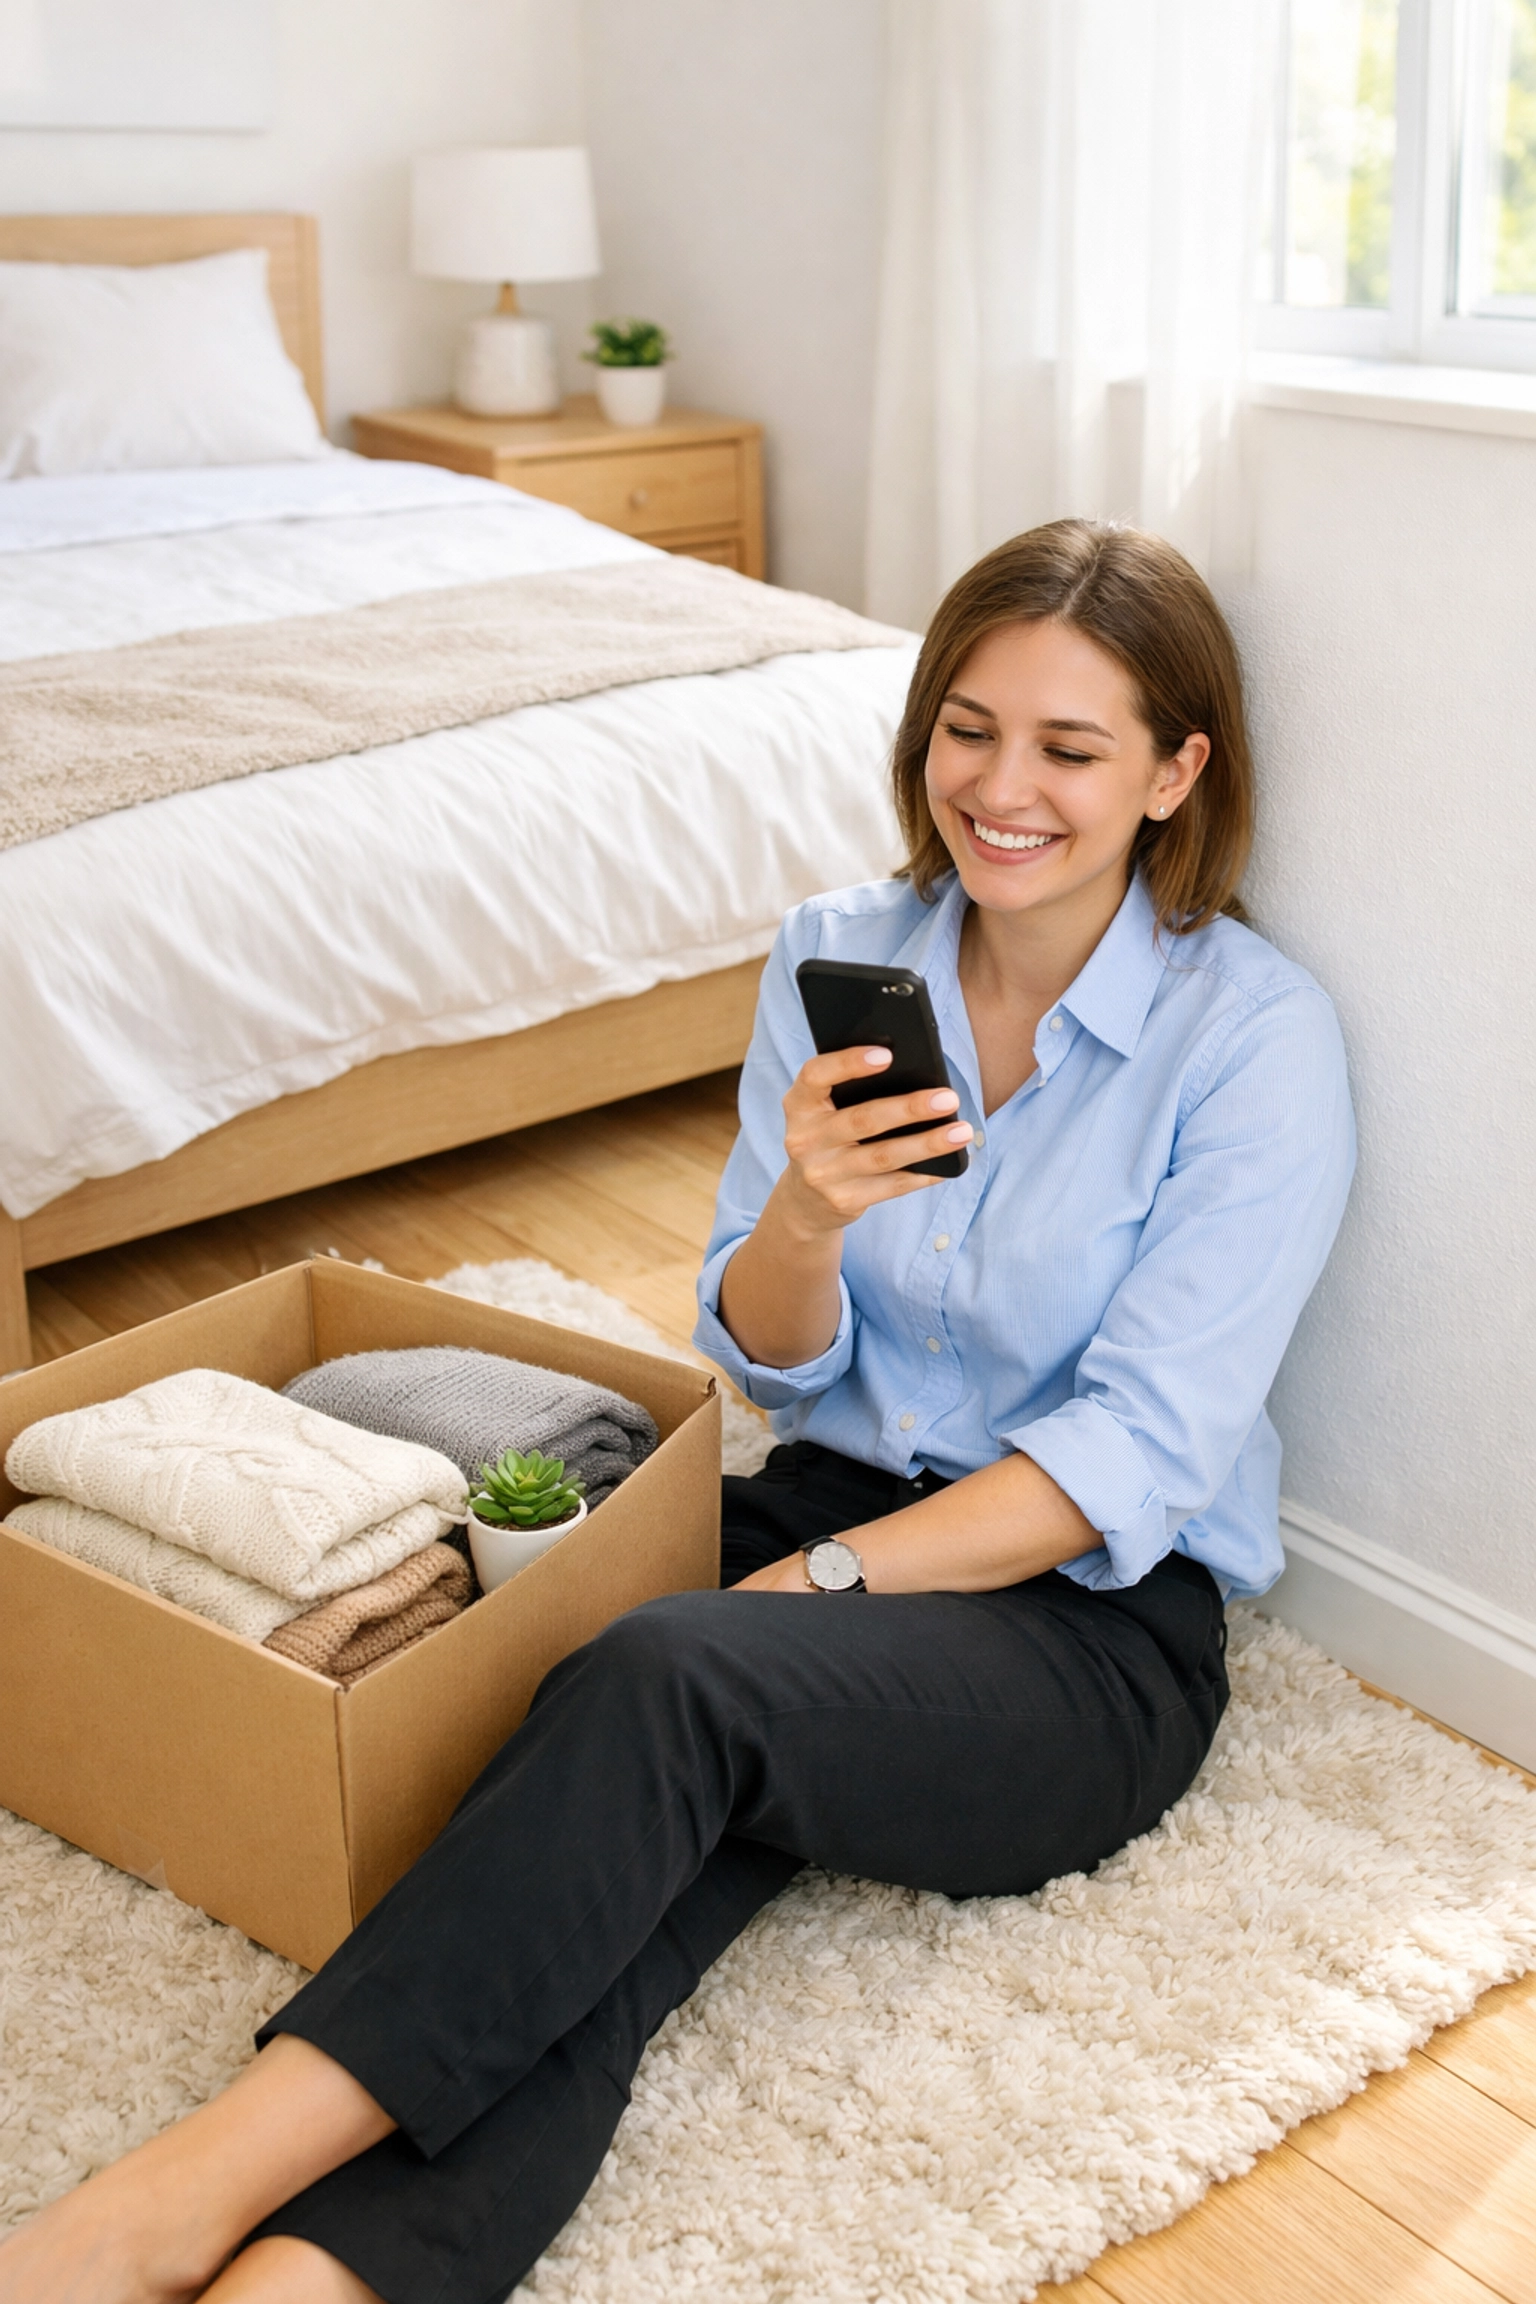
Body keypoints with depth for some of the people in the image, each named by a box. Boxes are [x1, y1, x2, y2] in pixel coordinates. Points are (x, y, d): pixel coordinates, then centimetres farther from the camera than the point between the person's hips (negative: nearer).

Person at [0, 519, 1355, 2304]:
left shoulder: (1256, 1037, -9)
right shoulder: (836, 956, 4)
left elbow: (1136, 1454, -13)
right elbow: (773, 1365, 3)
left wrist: (818, 1580, -19)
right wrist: (804, 1213, -20)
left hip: (1101, 1622, -4)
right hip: (835, 1494, 4)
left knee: (665, 1677, -34)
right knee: (612, 1885, -29)